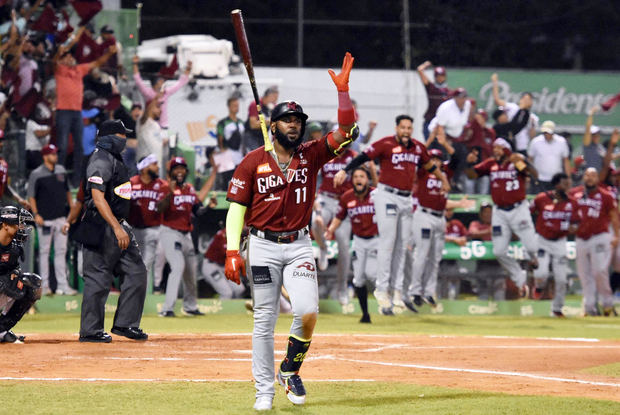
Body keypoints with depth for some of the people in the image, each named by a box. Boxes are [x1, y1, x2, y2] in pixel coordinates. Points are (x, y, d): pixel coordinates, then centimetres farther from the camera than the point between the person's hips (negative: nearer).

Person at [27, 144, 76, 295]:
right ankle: (44, 285, 6)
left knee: (61, 251, 5)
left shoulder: (61, 170, 10)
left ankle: (62, 285, 7)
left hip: (61, 217, 5)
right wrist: (36, 214, -15)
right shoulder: (36, 174, -7)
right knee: (44, 251, 1)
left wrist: (72, 207, 13)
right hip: (45, 219, -5)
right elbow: (31, 196, -5)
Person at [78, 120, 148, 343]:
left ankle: (125, 324, 12)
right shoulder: (101, 160, -15)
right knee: (98, 279, -6)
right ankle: (90, 330, 0)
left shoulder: (114, 158, 17)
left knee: (136, 272, 7)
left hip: (118, 226, 10)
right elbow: (98, 198, -23)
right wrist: (116, 228, -29)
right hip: (102, 229, -10)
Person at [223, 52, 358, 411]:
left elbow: (347, 132, -7)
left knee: (308, 311, -15)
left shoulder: (311, 155, 4)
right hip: (263, 247, -1)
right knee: (265, 321, 2)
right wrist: (232, 251, -9)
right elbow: (237, 207, 0)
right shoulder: (253, 162, -1)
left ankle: (290, 371, 9)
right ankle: (265, 391, 9)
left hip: (299, 246, 1)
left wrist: (343, 90, -18)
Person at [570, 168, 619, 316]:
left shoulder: (605, 196, -2)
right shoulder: (574, 193, 7)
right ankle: (590, 308, 10)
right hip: (581, 239, 4)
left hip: (600, 237, -4)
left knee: (600, 271, -15)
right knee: (585, 276, 4)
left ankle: (607, 303, 2)